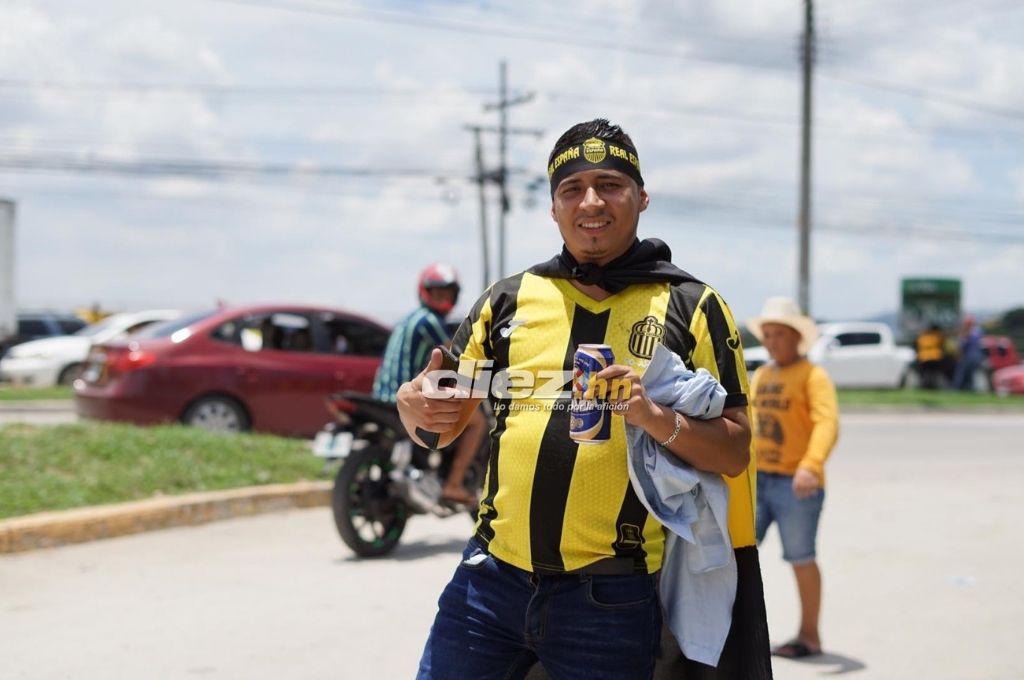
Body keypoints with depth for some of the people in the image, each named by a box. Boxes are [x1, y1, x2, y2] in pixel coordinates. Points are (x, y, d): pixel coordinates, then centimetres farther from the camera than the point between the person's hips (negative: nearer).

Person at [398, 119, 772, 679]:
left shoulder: (693, 308, 3)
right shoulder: (510, 297, 11)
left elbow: (734, 454, 0)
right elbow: (444, 424, 15)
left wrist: (659, 420, -19)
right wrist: (414, 405, -8)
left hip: (613, 598, -2)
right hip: (492, 576, 2)